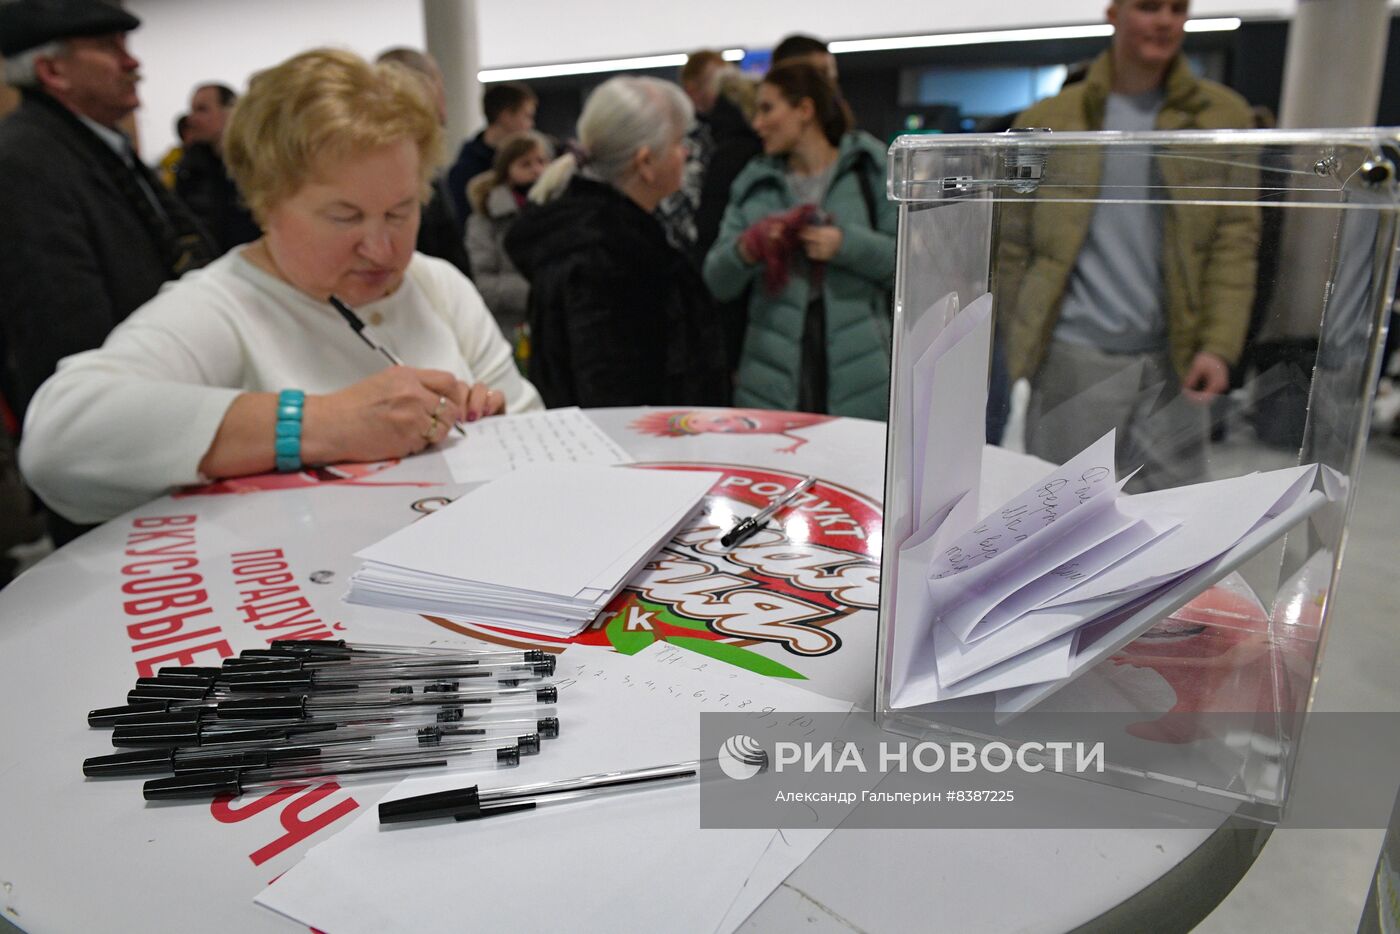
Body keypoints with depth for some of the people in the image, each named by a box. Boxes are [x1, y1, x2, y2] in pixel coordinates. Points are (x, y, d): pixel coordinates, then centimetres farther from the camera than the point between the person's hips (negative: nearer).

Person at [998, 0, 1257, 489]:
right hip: (1074, 357, -1)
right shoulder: (1047, 121, 5)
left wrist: (1218, 346, -7)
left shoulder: (1222, 115, 9)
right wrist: (1021, 340, 3)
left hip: (1172, 357, 2)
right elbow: (1013, 244, 5)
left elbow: (1236, 239, 4)